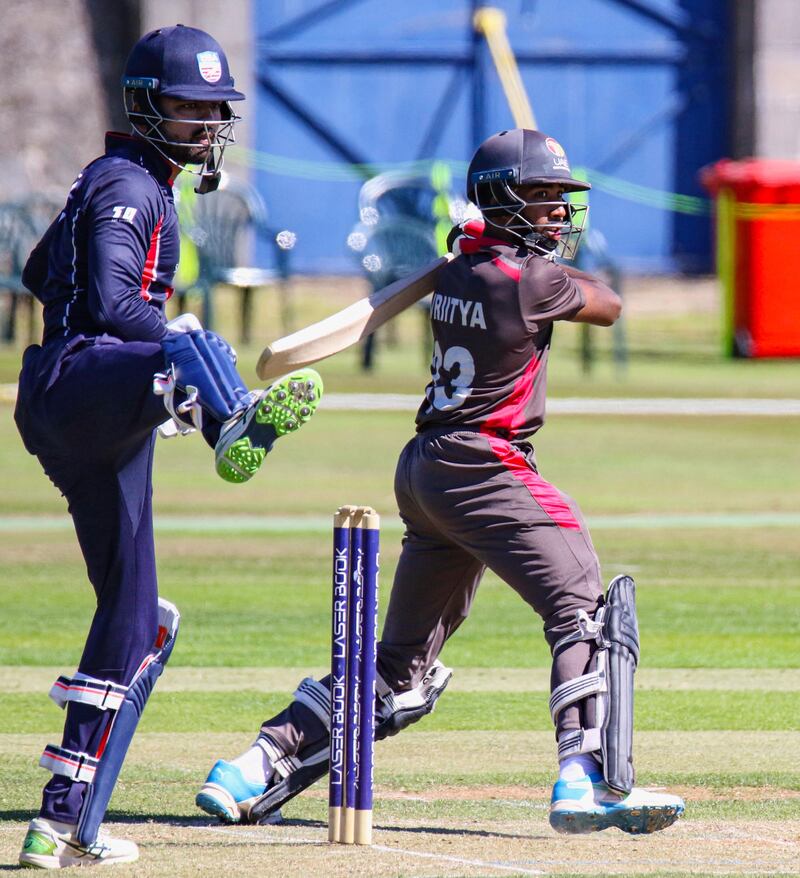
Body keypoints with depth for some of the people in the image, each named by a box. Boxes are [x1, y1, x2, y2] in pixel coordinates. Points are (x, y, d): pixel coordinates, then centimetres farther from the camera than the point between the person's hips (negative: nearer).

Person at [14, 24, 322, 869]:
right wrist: (192, 357, -31)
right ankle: (237, 423, -78)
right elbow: (112, 303, -20)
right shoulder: (126, 185, -5)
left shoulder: (106, 183, 25)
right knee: (189, 349, -40)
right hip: (78, 380, -9)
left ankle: (65, 819, 13)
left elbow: (40, 272, 39)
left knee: (137, 622, 10)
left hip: (89, 429, 9)